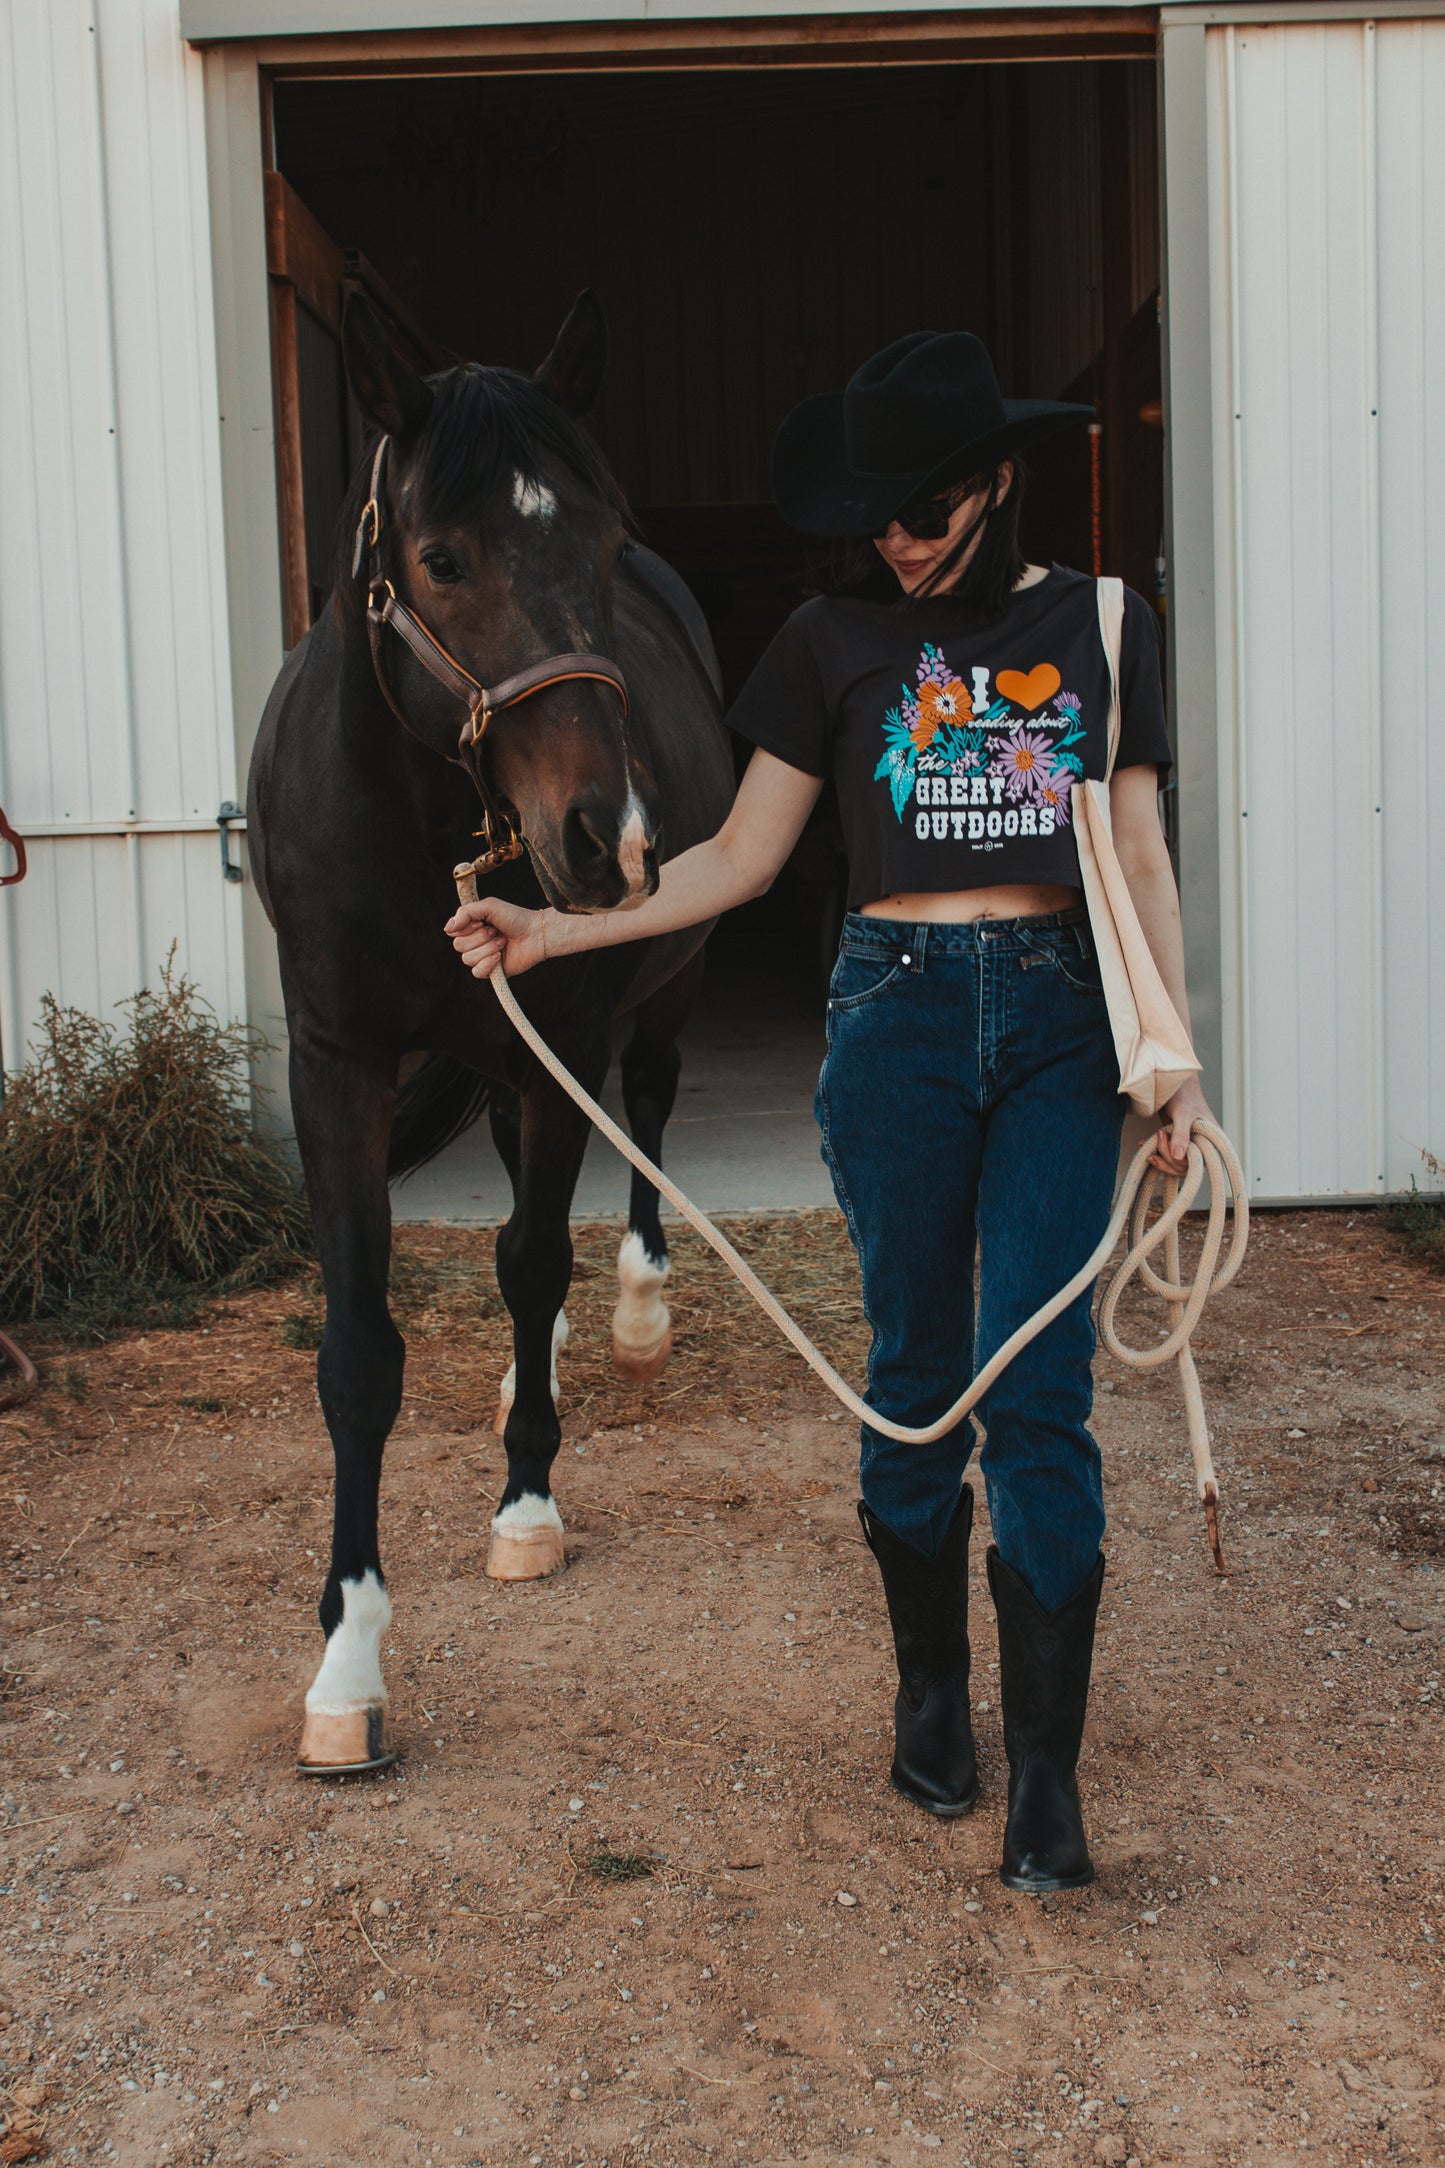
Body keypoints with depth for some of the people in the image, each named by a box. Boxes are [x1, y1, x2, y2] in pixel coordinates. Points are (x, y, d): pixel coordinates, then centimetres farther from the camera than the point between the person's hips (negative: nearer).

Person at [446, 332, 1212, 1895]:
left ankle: (1047, 1771, 3)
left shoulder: (1100, 627, 7)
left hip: (1059, 1018, 0)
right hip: (898, 1014, 0)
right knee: (917, 1378, 7)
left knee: (1041, 1393, -5)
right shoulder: (835, 640, 6)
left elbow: (1142, 861, 8)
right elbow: (739, 857, 8)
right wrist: (552, 932, 0)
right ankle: (929, 1691, 27)